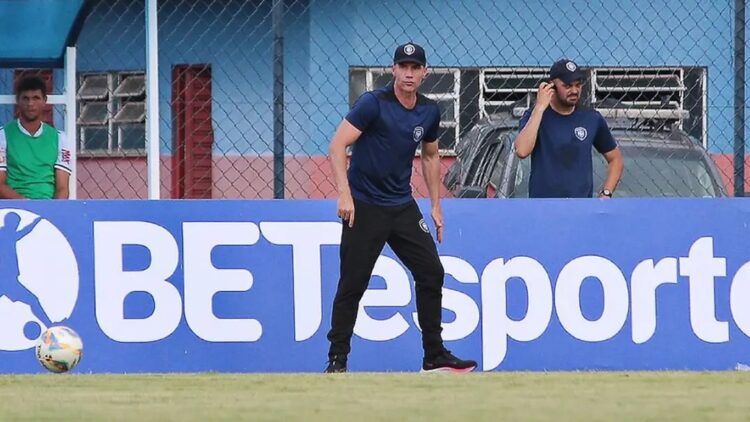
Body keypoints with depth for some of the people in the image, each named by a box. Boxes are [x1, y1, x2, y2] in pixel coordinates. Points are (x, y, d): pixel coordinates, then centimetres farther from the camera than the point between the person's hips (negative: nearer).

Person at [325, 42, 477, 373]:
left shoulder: (429, 111, 6)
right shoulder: (373, 103, -13)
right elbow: (338, 145, -18)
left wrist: (436, 206, 18)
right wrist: (344, 193, -28)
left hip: (403, 207, 6)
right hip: (364, 207, -6)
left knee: (431, 272, 3)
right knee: (353, 284, -6)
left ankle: (435, 356, 13)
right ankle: (337, 359, 3)